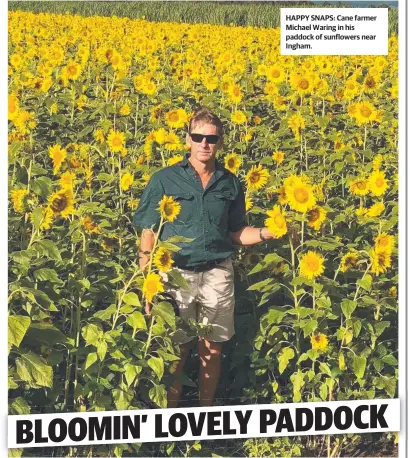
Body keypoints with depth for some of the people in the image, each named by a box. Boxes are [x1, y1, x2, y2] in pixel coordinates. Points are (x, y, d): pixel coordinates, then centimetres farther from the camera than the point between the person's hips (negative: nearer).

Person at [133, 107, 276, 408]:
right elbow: (149, 235, -2)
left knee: (212, 350, 9)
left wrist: (266, 233, -6)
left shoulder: (231, 184, 6)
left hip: (217, 275, 2)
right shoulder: (164, 180, -3)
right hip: (176, 273, -2)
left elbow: (237, 234, 13)